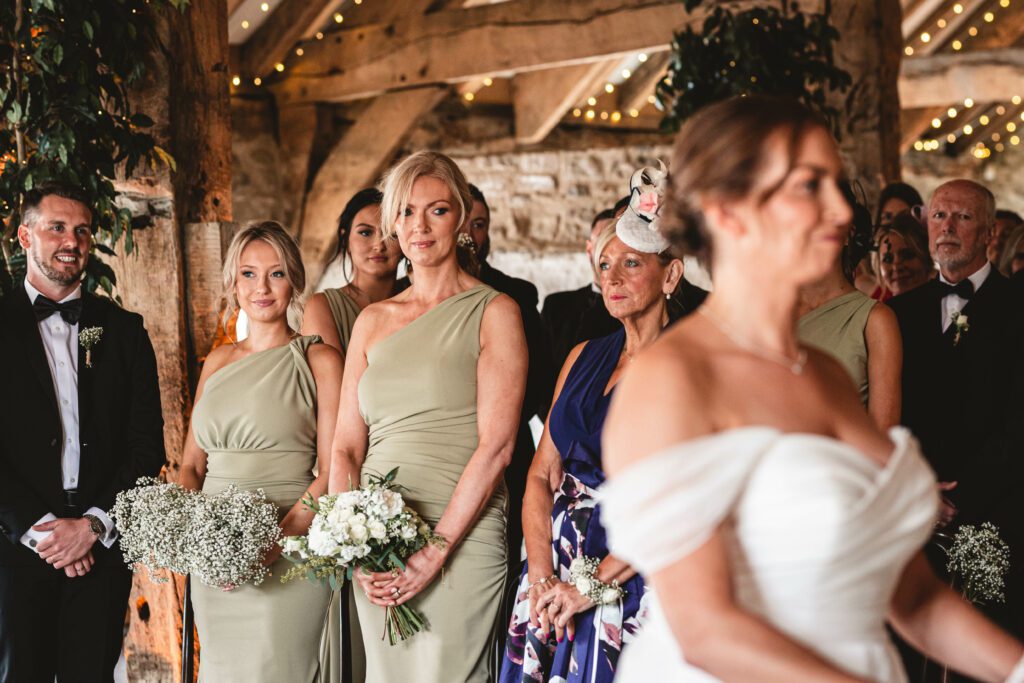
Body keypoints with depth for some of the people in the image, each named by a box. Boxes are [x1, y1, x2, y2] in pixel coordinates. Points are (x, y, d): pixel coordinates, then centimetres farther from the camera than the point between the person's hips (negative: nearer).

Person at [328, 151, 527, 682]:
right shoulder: (373, 320, 11)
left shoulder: (493, 312, -2)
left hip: (461, 538, -4)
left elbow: (496, 446, -10)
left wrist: (435, 550, -16)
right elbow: (345, 446, 9)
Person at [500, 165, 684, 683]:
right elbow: (542, 472, 8)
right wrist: (541, 574, -6)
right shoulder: (583, 357, 12)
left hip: (632, 577, -5)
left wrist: (592, 584, -15)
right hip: (556, 567, 5)